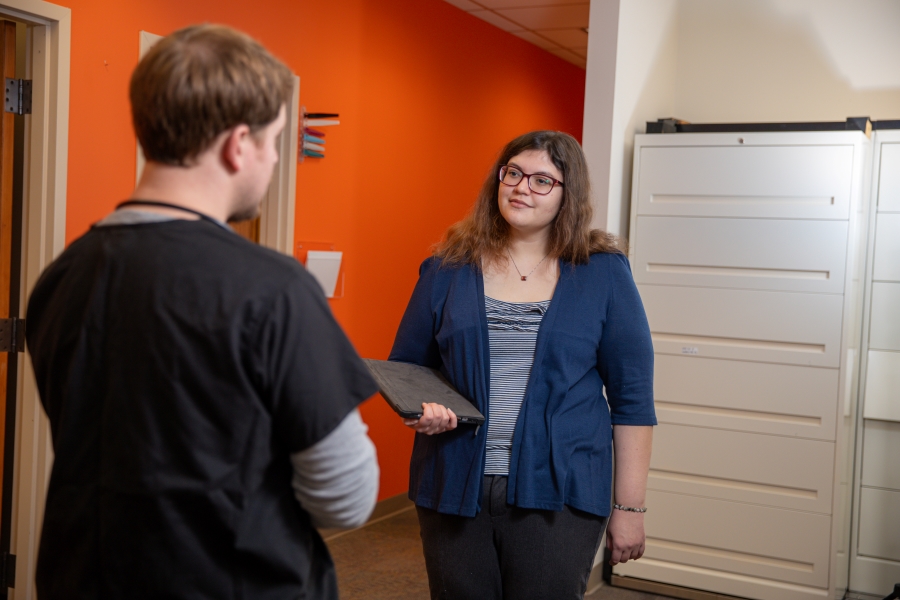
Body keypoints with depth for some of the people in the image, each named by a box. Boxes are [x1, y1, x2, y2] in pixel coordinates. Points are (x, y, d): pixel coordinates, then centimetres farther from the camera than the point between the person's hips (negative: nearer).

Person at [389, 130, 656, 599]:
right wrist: (418, 406, -11)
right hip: (454, 488, 2)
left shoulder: (603, 274, 0)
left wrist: (630, 507, -1)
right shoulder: (449, 269, 4)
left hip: (556, 494, -1)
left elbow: (633, 400, 1)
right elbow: (404, 367, 12)